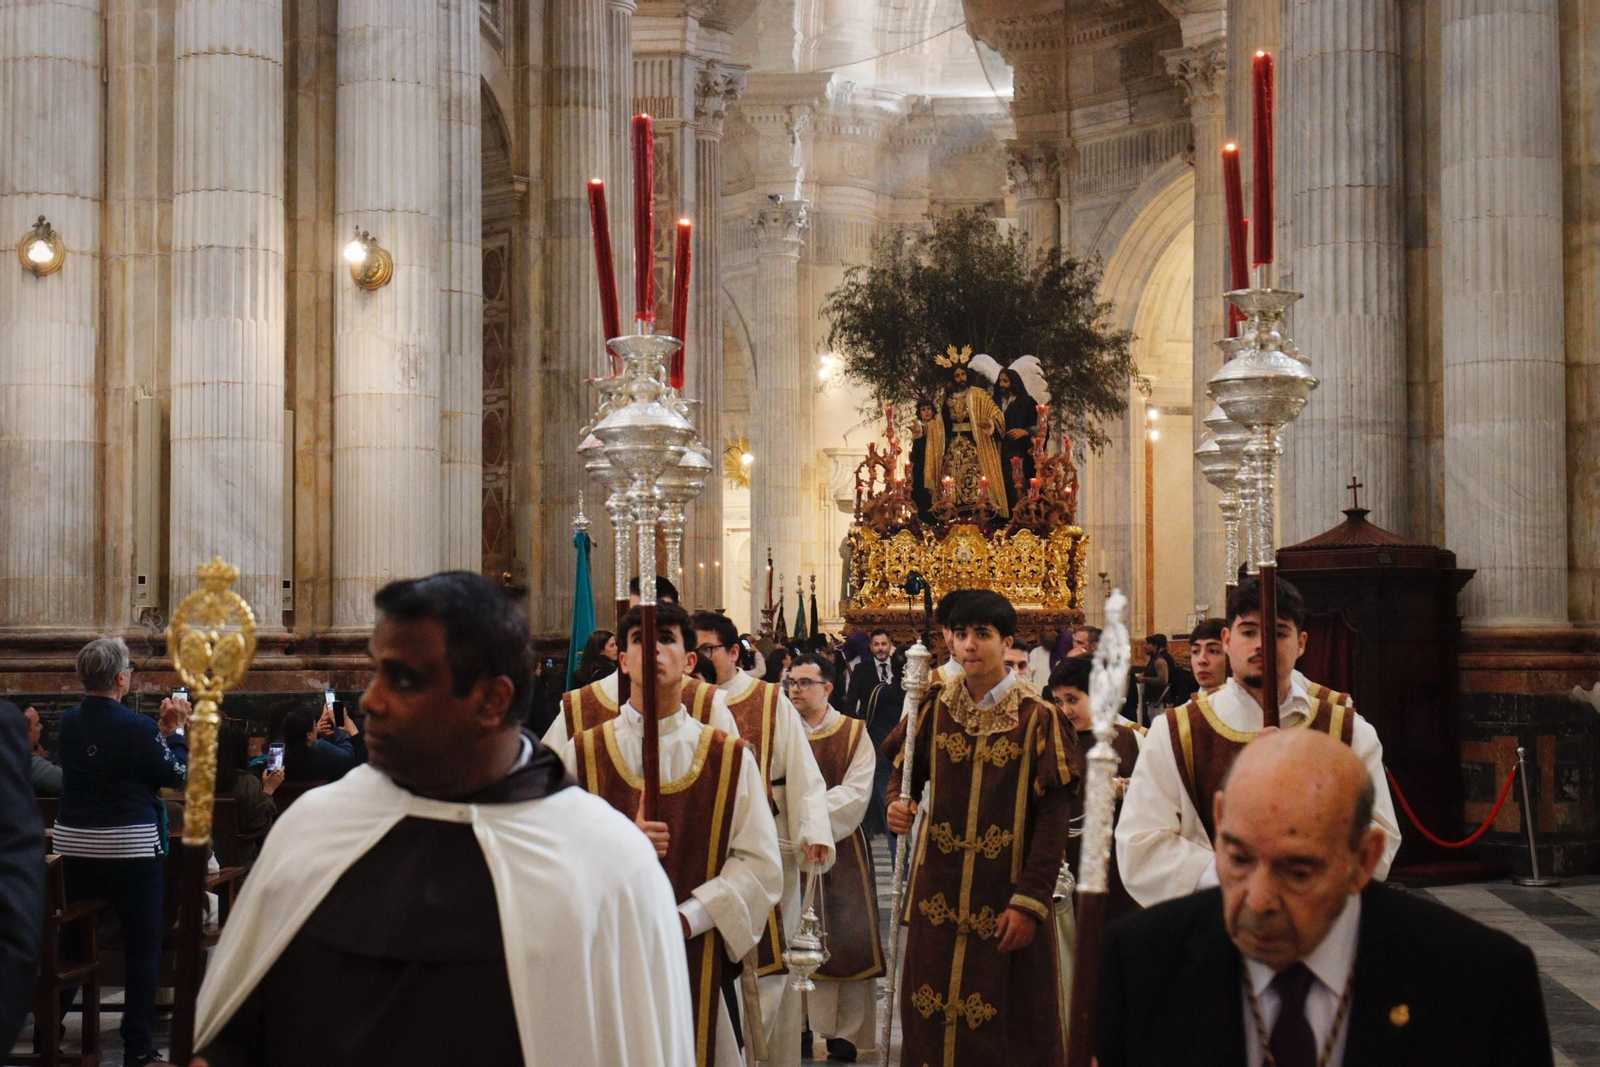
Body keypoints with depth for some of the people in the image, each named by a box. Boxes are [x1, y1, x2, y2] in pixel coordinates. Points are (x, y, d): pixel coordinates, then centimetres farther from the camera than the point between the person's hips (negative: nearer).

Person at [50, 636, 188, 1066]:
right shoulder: (137, 728, -19)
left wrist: (162, 730, 11)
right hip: (129, 848, -6)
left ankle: (46, 1031, 24)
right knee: (143, 947, 5)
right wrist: (175, 732, 5)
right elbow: (177, 775, -7)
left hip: (74, 845, 6)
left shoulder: (69, 722, 0)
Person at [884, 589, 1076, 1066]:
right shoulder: (936, 707, 4)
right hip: (938, 896, 3)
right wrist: (898, 803, -8)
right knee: (929, 1023, 8)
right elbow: (905, 768, 15)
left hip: (1004, 904, -3)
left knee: (1006, 1021, 3)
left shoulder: (1037, 718, -7)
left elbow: (1053, 816, -9)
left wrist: (1030, 901, -15)